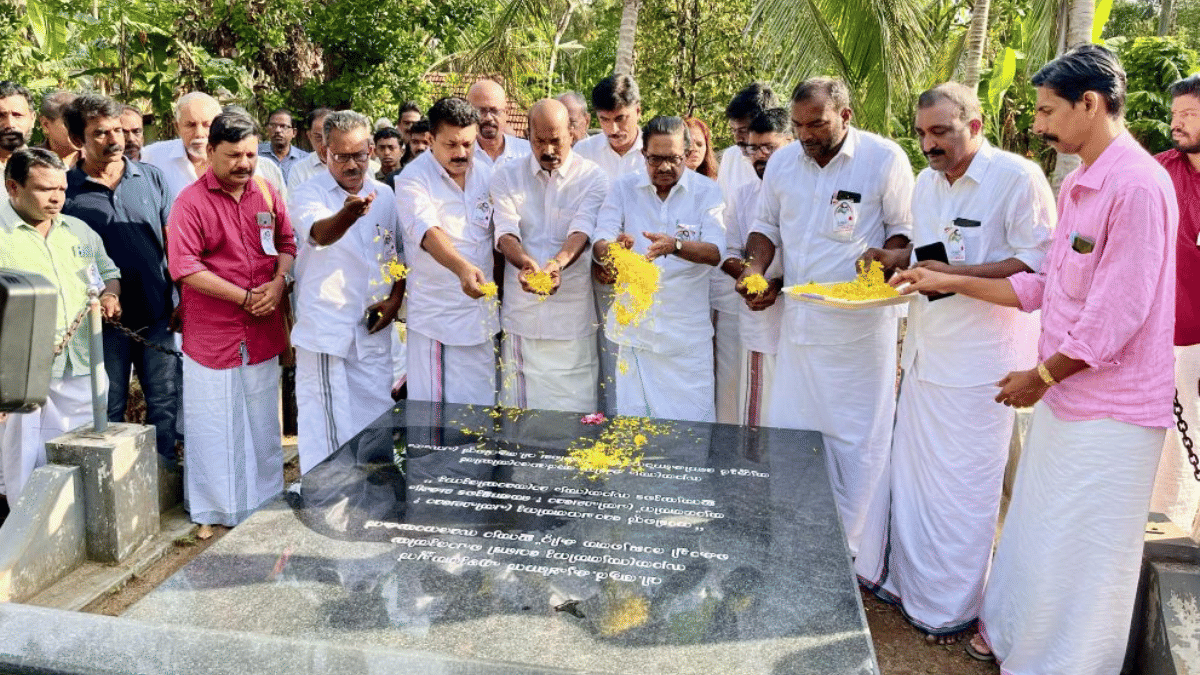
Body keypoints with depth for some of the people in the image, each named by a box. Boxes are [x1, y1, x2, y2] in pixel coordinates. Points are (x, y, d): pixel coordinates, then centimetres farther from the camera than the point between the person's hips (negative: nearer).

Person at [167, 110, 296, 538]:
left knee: (262, 421, 16)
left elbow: (287, 242, 11)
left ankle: (264, 500, 33)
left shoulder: (267, 193, 5)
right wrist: (245, 298, -17)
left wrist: (279, 283, -9)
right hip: (211, 337, -4)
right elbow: (185, 268, -16)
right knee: (215, 426, 6)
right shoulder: (190, 203, -10)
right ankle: (213, 511, 22)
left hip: (263, 333, 5)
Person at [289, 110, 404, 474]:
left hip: (373, 331, 5)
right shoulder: (308, 194, -5)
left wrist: (395, 299, 4)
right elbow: (320, 233, -28)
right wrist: (348, 213, -49)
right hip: (325, 332, -4)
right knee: (325, 430, -3)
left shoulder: (385, 195, 9)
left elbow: (399, 253, 19)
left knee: (375, 424, 13)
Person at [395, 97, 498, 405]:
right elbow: (428, 233, -25)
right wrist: (462, 268, -42)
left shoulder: (486, 175, 8)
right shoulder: (413, 178, -8)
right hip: (434, 311, -4)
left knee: (478, 407, 9)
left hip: (481, 309, 4)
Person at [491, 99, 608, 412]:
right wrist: (525, 263, -29)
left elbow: (581, 232, -13)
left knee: (573, 411, 0)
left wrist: (557, 264, -35)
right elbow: (505, 233, -6)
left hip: (572, 314, -2)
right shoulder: (506, 177, 7)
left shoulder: (592, 178, 2)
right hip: (520, 312, 2)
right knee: (518, 410, 8)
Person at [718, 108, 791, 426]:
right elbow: (729, 253, 14)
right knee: (755, 421, 8)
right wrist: (746, 273, -6)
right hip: (758, 326, 4)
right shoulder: (741, 197, 13)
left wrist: (780, 284, -16)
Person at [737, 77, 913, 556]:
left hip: (860, 325, -4)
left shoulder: (885, 159, -6)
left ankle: (849, 550, 18)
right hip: (798, 321, 5)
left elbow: (905, 229, 0)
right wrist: (755, 267, -1)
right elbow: (766, 224, 17)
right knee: (787, 432, 9)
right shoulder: (782, 162, 8)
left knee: (856, 439, 3)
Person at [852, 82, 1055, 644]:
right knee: (910, 470, 14)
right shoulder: (926, 183, 11)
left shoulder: (1018, 178, -12)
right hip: (925, 353, 7)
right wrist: (894, 258, 2)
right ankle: (903, 580, 31)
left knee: (961, 483, 2)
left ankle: (951, 608, 19)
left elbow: (1038, 264, -16)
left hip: (979, 362, -7)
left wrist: (954, 274, -23)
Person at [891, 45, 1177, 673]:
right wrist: (946, 281, 11)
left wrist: (1041, 375, -10)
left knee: (1079, 554, 7)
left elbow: (1116, 316, -21)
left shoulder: (1137, 185, -20)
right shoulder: (1077, 185, 10)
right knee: (1034, 529, 21)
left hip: (1109, 410, -9)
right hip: (1063, 397, 9)